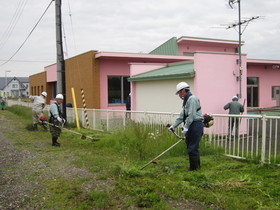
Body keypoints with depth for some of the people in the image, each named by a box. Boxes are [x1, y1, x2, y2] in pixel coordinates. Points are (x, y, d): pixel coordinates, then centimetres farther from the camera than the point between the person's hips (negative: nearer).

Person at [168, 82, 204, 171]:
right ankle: (197, 165, 23)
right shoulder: (186, 100, 20)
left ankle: (193, 167, 2)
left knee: (192, 148, -6)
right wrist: (173, 126, 22)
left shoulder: (192, 99, -12)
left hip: (195, 125, -10)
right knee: (192, 147, 14)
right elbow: (182, 116, 23)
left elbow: (191, 115, -20)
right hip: (191, 127, 10)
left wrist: (186, 127, -21)